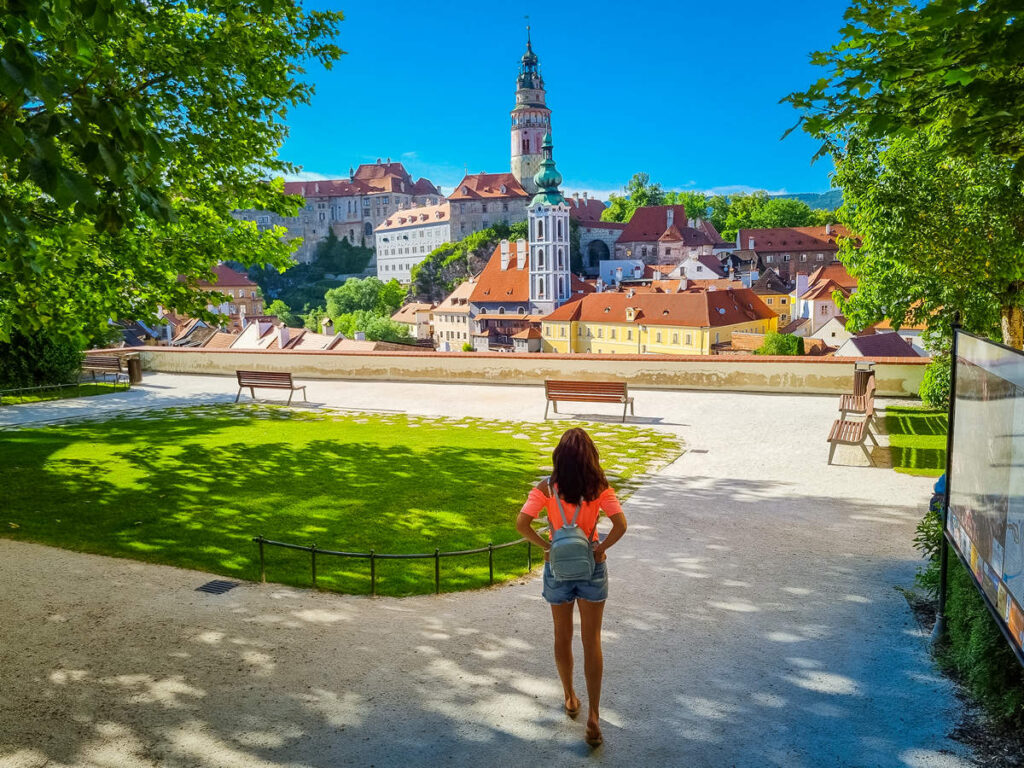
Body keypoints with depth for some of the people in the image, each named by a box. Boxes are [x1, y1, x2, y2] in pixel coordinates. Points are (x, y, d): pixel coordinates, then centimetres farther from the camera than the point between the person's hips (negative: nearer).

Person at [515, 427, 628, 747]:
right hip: (592, 568, 0)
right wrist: (601, 548, -9)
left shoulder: (546, 488, -11)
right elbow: (620, 525, -19)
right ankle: (593, 715, 5)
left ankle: (570, 697, 36)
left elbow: (522, 523, -19)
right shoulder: (599, 488, -11)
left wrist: (546, 546, -10)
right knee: (592, 641, 8)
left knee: (562, 636, 19)